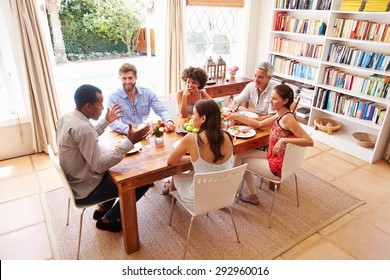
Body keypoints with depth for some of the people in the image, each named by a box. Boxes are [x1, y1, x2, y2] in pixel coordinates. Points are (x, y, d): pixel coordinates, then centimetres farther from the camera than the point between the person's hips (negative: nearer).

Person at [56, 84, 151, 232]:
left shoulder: (66, 117, -2)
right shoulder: (82, 127, -32)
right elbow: (100, 165, -30)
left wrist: (107, 121, 14)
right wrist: (129, 142, -31)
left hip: (75, 180, 10)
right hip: (86, 190, -9)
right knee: (143, 182, -4)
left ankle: (101, 209, 30)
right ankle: (106, 220, 13)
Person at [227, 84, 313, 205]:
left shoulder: (287, 118, -25)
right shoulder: (279, 115, 2)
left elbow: (309, 141, -30)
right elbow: (259, 124, 12)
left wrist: (284, 140, -38)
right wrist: (238, 117, 4)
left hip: (278, 167, -8)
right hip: (273, 157, 8)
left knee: (241, 160, 5)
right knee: (240, 154, 11)